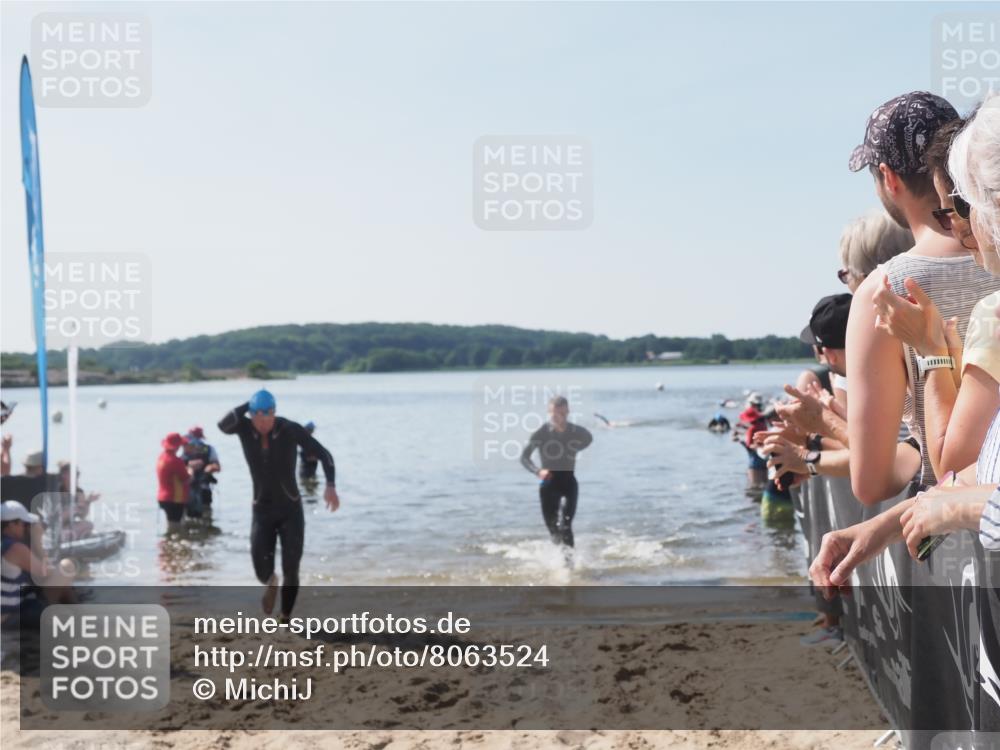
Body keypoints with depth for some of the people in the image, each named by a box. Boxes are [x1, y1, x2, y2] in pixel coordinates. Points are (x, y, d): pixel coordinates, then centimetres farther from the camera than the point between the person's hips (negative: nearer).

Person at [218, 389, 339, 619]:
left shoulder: (290, 429, -15)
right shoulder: (244, 427, -11)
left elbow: (323, 454, -9)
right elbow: (223, 425, -34)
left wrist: (331, 486, -21)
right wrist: (249, 405, -27)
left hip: (291, 510, -1)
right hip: (262, 511, 1)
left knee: (291, 571, -5)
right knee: (262, 572, -10)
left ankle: (284, 619, 19)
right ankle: (271, 584, 31)